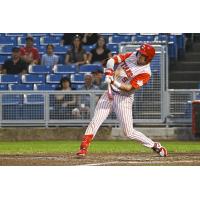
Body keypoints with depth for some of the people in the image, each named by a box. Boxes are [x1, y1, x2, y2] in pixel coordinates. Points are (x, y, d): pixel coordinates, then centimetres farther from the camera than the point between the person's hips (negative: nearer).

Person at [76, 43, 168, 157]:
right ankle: (83, 148, -5)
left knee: (129, 132, -4)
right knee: (95, 122, -7)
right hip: (110, 93, 5)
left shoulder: (145, 73, -17)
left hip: (123, 99, -5)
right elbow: (112, 60, 1)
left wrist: (114, 82, -35)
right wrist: (109, 72, -18)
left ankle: (155, 146, 11)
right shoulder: (132, 56, 1)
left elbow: (128, 87, -24)